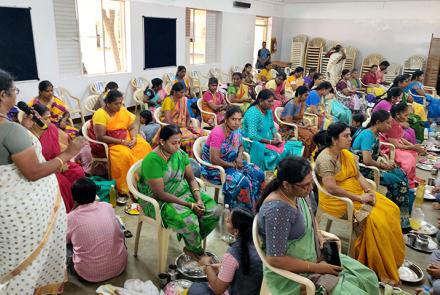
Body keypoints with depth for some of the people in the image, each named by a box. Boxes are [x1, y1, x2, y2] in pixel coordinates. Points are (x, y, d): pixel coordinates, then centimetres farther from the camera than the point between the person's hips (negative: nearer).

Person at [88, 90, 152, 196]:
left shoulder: (123, 111, 1)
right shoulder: (100, 114, -17)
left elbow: (132, 128, 6)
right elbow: (100, 137, -22)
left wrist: (134, 139, -16)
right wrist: (121, 142, -23)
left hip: (125, 139, 6)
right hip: (106, 144, -6)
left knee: (144, 146, -16)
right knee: (124, 154, -33)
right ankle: (125, 188, -20)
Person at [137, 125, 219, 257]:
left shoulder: (180, 153, -3)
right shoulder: (152, 161, -24)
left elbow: (191, 179, 3)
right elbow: (160, 193, -24)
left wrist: (199, 199, -15)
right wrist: (189, 205, -23)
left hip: (183, 192, 7)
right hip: (159, 200, -7)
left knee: (213, 209, -9)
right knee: (188, 220, -29)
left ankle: (192, 244, 11)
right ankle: (197, 252, 4)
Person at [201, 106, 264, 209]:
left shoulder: (236, 130, -1)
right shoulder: (218, 133, -24)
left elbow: (241, 146, 18)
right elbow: (214, 160, -26)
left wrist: (239, 157, -3)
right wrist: (232, 165, -15)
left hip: (231, 163, 8)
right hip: (214, 168, -8)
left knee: (258, 174, -6)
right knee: (242, 181, -28)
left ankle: (254, 205, 7)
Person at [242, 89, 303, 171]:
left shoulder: (268, 111, 7)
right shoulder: (253, 113, -18)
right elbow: (252, 136, -24)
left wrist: (276, 138, -1)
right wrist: (270, 142, -19)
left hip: (269, 142, 8)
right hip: (255, 144, -8)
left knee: (293, 146, -11)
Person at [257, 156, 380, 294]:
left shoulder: (300, 193, -5)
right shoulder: (277, 210, -31)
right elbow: (275, 259, -28)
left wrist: (319, 236, -2)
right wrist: (316, 268, -20)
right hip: (291, 273, -8)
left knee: (367, 277, 7)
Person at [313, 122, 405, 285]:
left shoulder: (346, 153, 8)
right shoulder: (325, 159, -20)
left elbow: (358, 175, 8)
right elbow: (331, 188, -27)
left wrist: (369, 190, -11)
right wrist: (359, 198, -21)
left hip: (358, 192, 9)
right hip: (338, 199, -9)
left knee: (391, 210, -3)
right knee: (375, 218, -22)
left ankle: (392, 258, 9)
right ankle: (380, 266, -5)